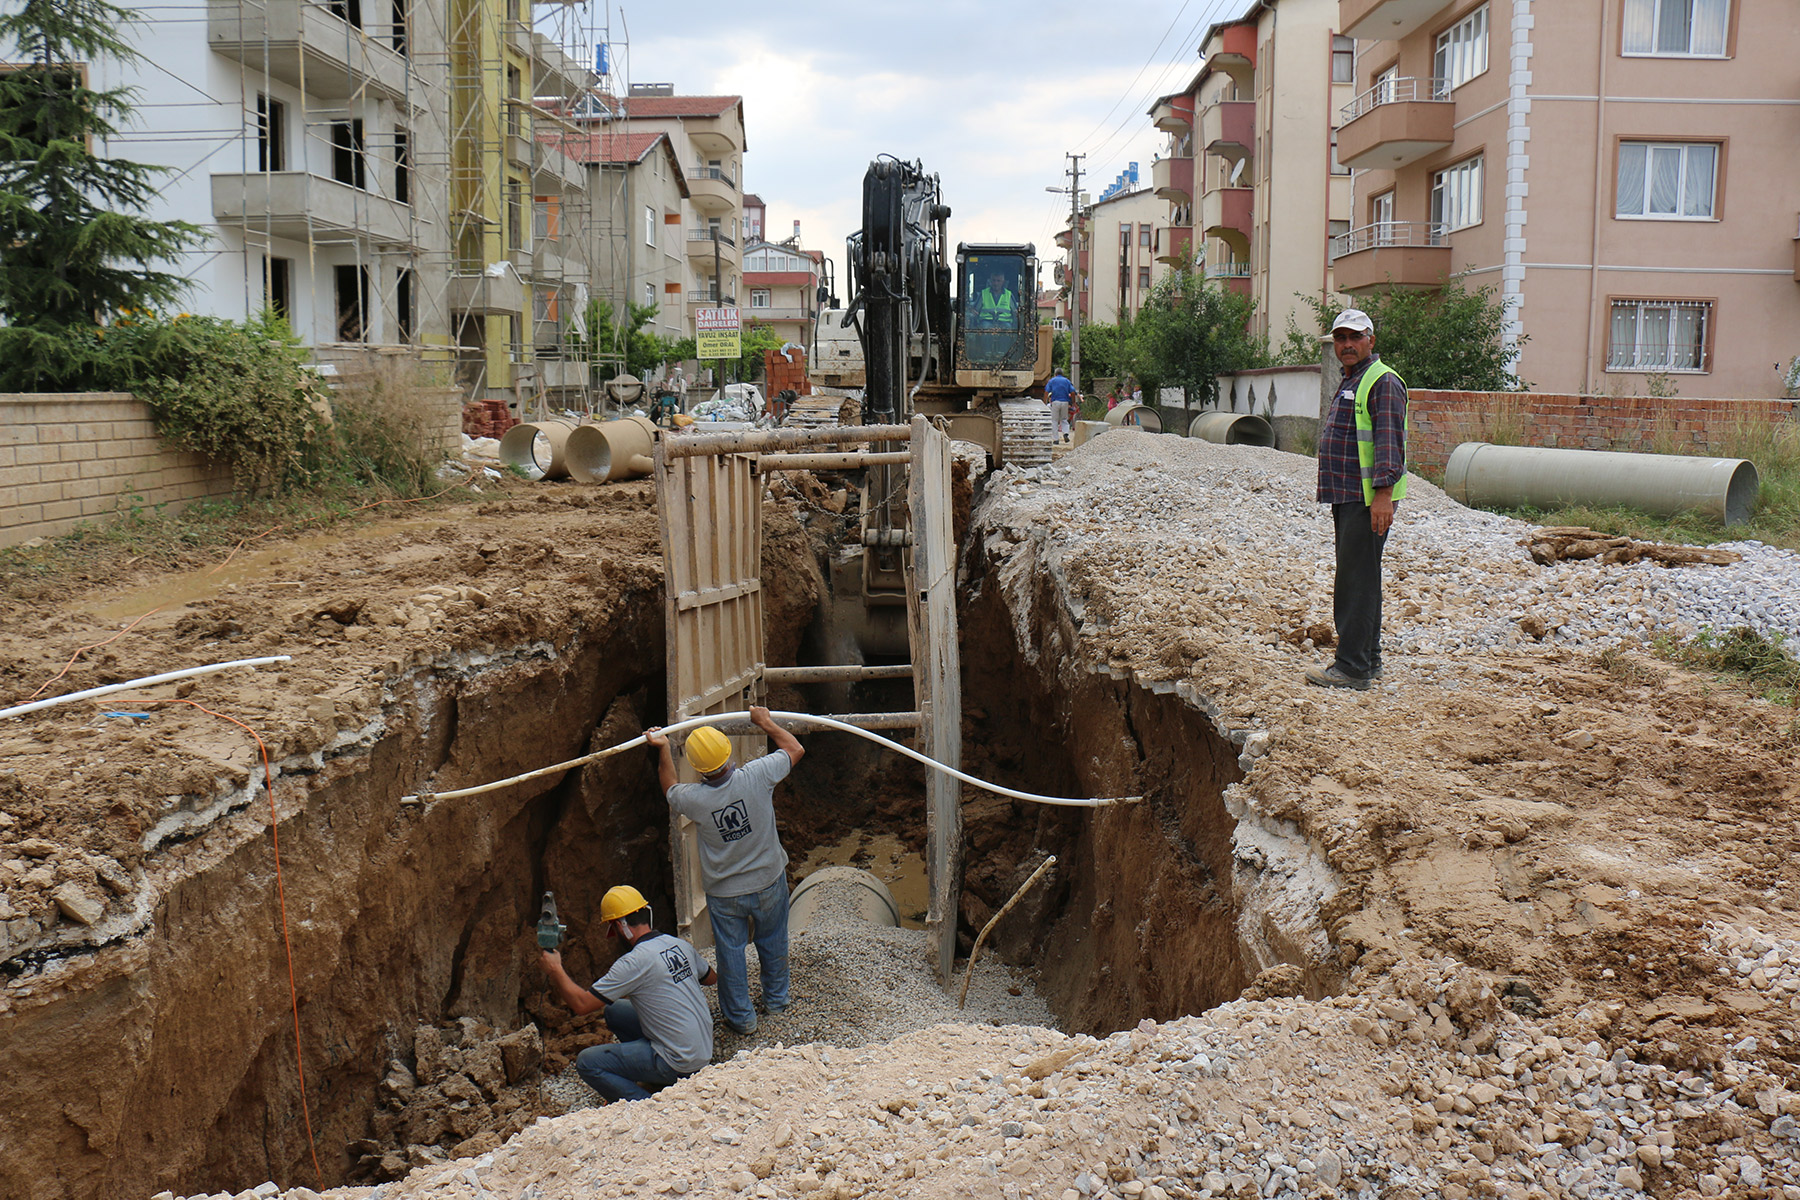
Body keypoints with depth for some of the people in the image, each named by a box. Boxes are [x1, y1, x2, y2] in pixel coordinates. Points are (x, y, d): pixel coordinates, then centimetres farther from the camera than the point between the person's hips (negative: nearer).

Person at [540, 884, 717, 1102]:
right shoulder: (680, 945, 3)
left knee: (587, 1062, -4)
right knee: (613, 1010, 18)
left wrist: (555, 970, -4)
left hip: (679, 1062, -8)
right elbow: (711, 978, 21)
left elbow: (581, 1004, -18)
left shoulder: (635, 962, -20)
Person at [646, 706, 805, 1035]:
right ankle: (776, 1000, 42)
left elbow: (670, 790, 5)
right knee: (773, 941, 23)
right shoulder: (756, 776, -26)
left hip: (724, 893, -1)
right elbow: (795, 749, -7)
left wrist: (662, 751, 8)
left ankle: (740, 1017, 29)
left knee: (730, 952, 16)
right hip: (768, 882, 1)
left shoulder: (693, 798, -22)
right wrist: (766, 722, 4)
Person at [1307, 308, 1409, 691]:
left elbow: (1390, 442, -19)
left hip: (1371, 498, -10)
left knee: (1356, 579, -11)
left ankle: (1353, 667, -10)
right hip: (1349, 497, 10)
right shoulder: (1350, 382, 21)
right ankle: (1367, 659, 21)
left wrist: (1383, 494, -26)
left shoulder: (1383, 381, -11)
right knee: (1356, 577, 14)